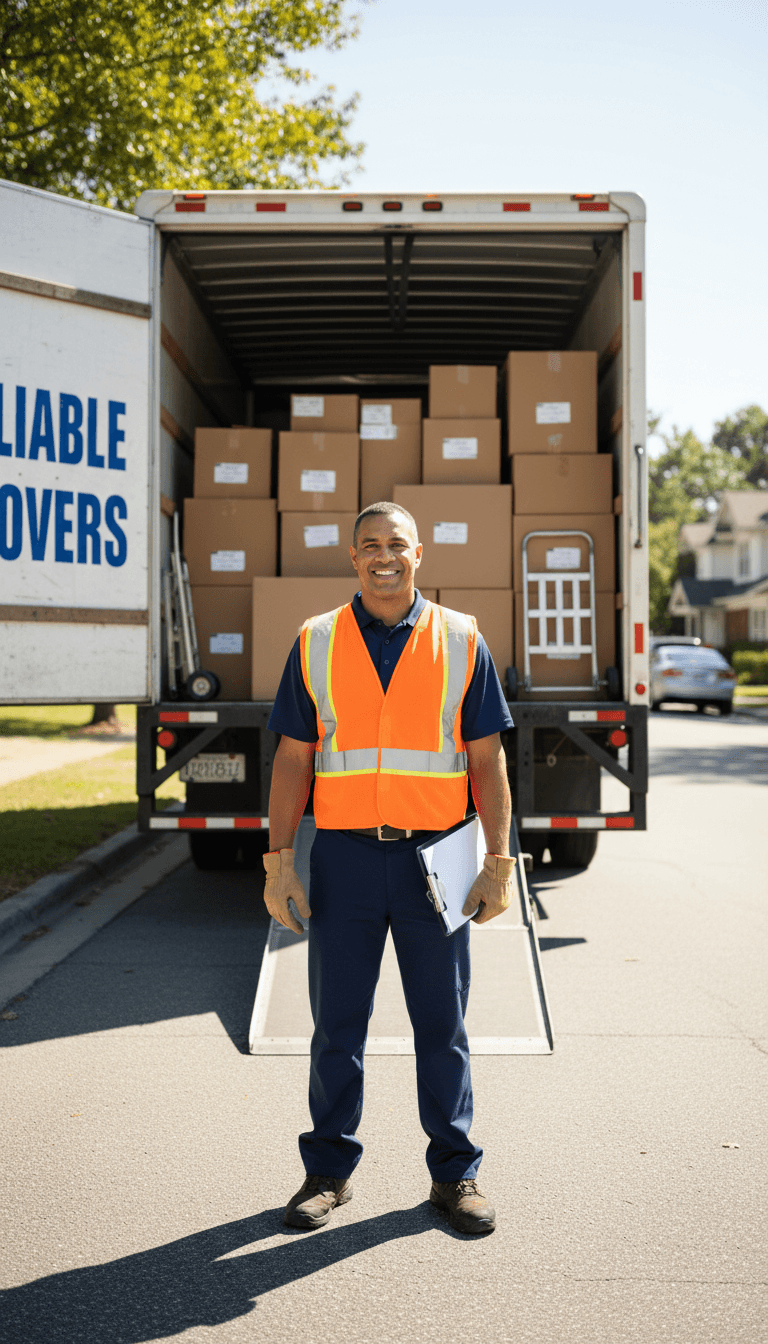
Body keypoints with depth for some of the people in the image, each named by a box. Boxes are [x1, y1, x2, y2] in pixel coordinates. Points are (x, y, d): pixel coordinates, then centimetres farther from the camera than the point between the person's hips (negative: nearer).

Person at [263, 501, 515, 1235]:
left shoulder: (461, 640, 4)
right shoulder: (315, 643, 5)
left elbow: (487, 760, 4)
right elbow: (292, 759, 5)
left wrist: (499, 860, -3)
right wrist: (279, 861, -2)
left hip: (434, 858, 0)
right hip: (343, 857, 1)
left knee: (441, 1023, 6)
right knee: (336, 1024, 7)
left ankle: (454, 1172, 19)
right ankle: (329, 1169, 21)